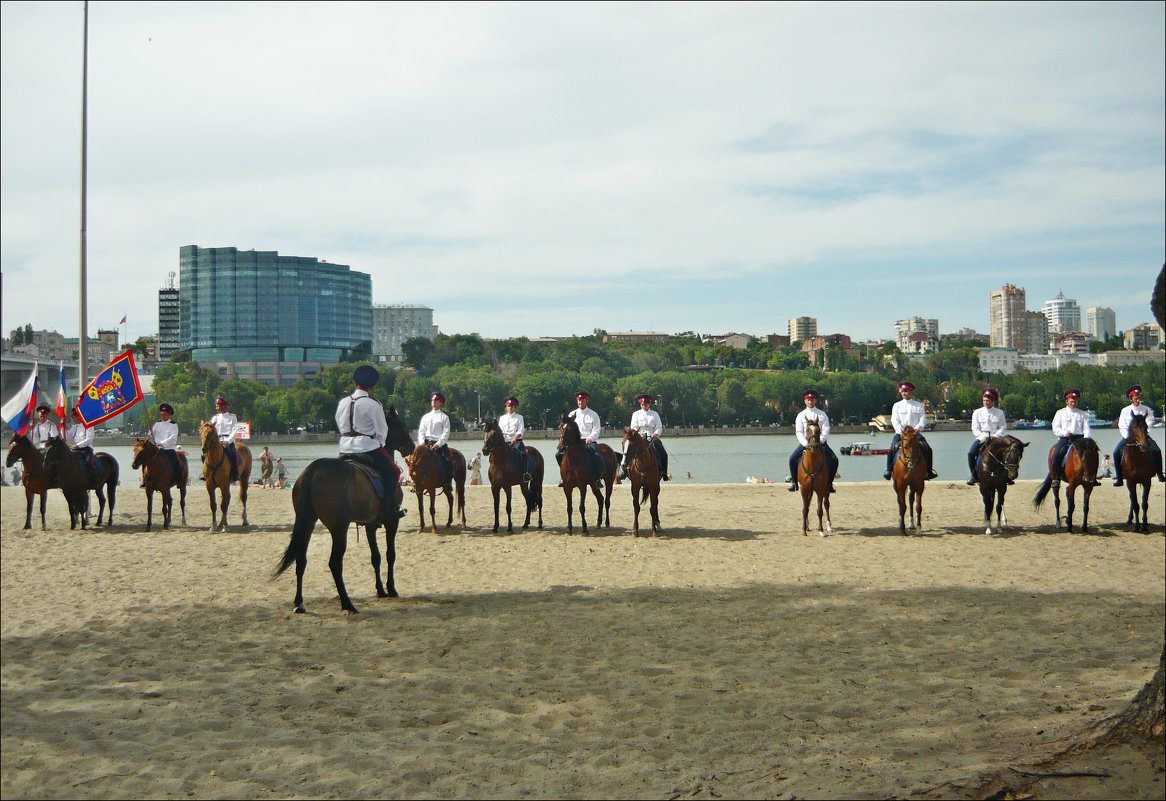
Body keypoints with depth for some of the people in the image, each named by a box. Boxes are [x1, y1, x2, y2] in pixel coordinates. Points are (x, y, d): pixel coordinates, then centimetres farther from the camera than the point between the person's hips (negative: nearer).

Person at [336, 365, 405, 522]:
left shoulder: (343, 402, 5)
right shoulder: (373, 404, -11)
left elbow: (340, 425, 14)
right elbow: (382, 430, -4)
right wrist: (379, 444, 15)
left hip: (345, 449, 6)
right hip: (368, 448, -6)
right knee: (393, 472, 7)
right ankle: (387, 513, 0)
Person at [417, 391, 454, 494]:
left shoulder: (444, 417, 6)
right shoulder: (426, 417, 18)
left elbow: (446, 433, -3)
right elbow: (421, 431, 12)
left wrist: (438, 444, -16)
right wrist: (422, 441, -7)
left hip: (440, 444, -4)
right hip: (427, 443, 4)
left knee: (447, 461, -24)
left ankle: (448, 485, -20)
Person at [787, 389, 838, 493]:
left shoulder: (822, 414, 3)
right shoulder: (801, 415, 4)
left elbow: (826, 431, -4)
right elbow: (799, 432, -3)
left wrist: (819, 442, -19)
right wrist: (806, 443, -17)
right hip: (805, 442, 0)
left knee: (834, 460, -18)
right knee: (792, 459, -20)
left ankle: (829, 483, -3)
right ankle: (794, 482, -4)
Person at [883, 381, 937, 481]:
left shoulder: (919, 405, 9)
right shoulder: (897, 405, 9)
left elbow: (923, 420, 0)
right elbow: (894, 420, -3)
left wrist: (917, 429, -19)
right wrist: (901, 432, -18)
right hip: (900, 433, 0)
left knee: (927, 449, -17)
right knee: (892, 449, -24)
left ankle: (929, 471, -5)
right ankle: (889, 470, -14)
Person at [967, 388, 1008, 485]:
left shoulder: (999, 413, 5)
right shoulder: (977, 412, 5)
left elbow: (1003, 428, 4)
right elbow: (975, 428, 2)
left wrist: (995, 436, -12)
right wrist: (982, 437, -14)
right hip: (981, 438, 0)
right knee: (971, 453, -23)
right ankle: (973, 475, -7)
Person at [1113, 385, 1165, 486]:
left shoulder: (1147, 410, 2)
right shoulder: (1125, 411, 2)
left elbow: (1149, 424, -4)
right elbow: (1122, 426, -2)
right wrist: (1128, 437, -15)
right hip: (1128, 436, 0)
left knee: (1157, 451, -21)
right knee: (1117, 452, -20)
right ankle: (1118, 478, -13)